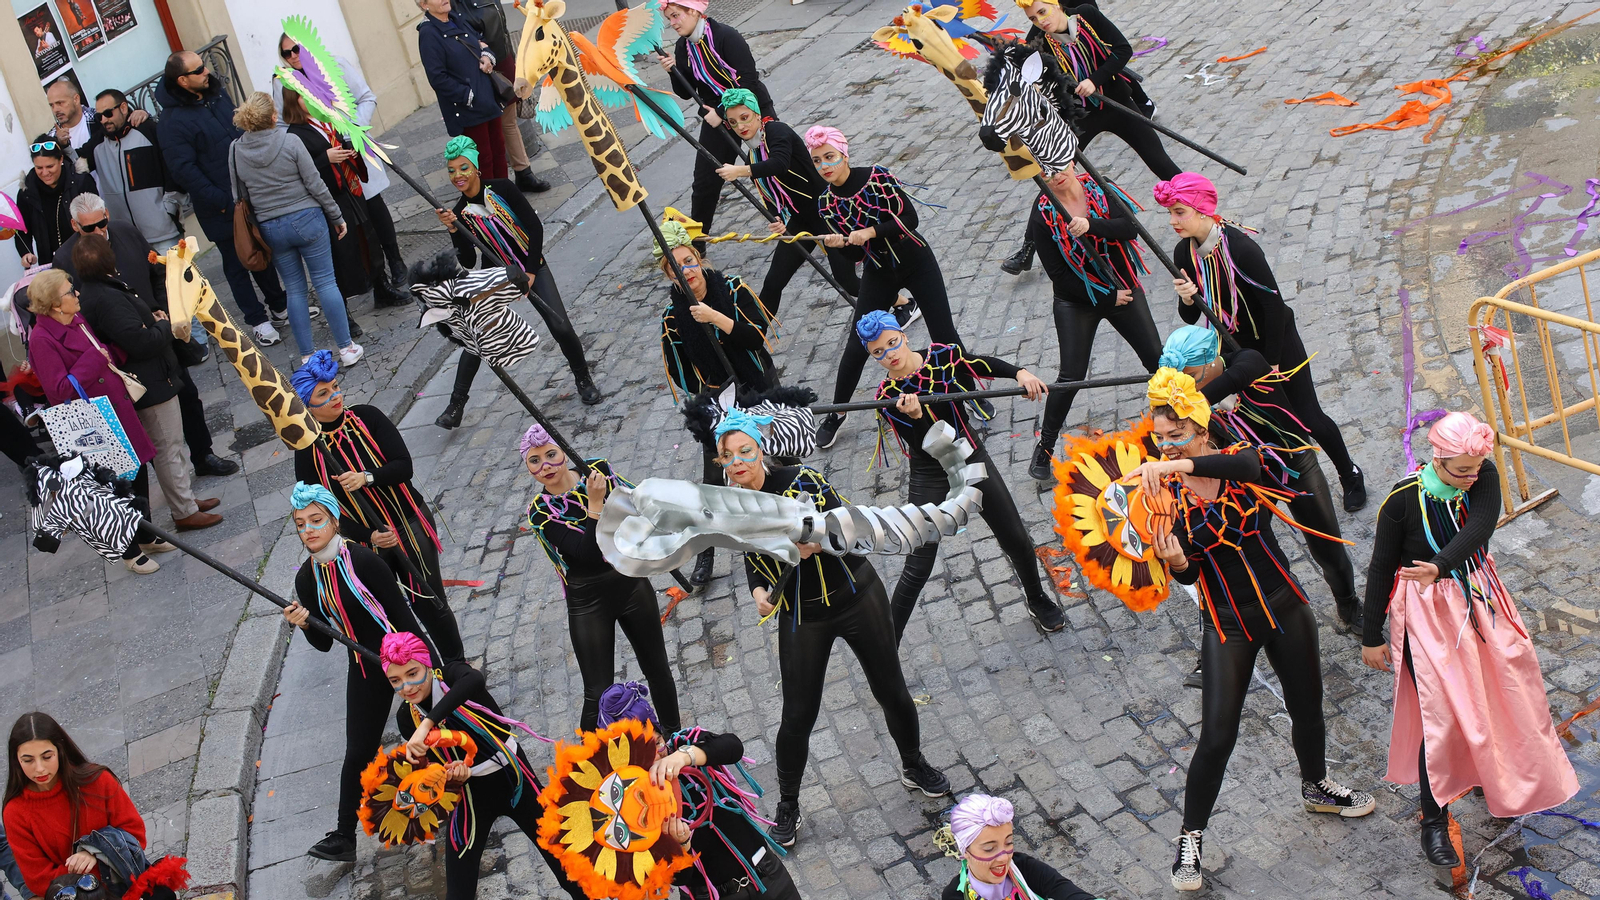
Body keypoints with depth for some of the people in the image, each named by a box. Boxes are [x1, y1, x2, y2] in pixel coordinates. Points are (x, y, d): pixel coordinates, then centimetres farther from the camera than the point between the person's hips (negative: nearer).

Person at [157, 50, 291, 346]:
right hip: (222, 210, -7)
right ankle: (258, 321, 19)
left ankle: (280, 307, 34)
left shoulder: (216, 92, 2)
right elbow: (184, 171, -21)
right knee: (237, 263, 8)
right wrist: (221, 202, -19)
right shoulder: (172, 121, -20)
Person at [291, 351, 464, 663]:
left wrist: (367, 478, -32)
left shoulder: (366, 417, -8)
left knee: (431, 605, 8)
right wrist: (369, 537, -22)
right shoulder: (308, 450, -10)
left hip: (411, 525, 1)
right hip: (368, 543, -1)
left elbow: (404, 465, -12)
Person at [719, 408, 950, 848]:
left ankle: (914, 766, 39)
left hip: (856, 597, -2)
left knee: (891, 691, 11)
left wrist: (818, 541, -38)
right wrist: (760, 591, -8)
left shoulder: (801, 479, -19)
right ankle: (788, 807, 25)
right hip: (801, 618, 2)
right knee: (798, 716, 3)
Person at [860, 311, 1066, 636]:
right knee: (917, 570, -4)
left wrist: (1021, 372, -11)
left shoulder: (943, 356, -10)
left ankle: (1038, 602, 42)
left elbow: (985, 365, 6)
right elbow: (925, 445, -26)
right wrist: (916, 416, -45)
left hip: (971, 457, 4)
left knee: (1016, 539, 14)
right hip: (931, 478, -3)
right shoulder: (888, 398, -18)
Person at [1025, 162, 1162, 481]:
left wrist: (1091, 225, -40)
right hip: (1076, 302, -3)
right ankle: (1044, 447, 9)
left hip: (1122, 289, 3)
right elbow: (1057, 272, -15)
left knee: (1156, 358, 7)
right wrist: (1108, 297, -13)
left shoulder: (1100, 189, -8)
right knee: (1071, 376, -4)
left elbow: (1130, 228, -21)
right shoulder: (1043, 214, -14)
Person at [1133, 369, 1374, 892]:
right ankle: (1191, 838, 11)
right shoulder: (1165, 494, -10)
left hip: (1284, 606, 2)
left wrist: (1180, 464, -54)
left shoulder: (1237, 459, -11)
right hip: (1227, 625, -2)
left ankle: (1316, 788, 50)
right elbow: (1187, 574, -14)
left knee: (1307, 709, 20)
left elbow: (1244, 465, -39)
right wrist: (1176, 562, -38)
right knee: (1216, 737, -6)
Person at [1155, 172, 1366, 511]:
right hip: (1236, 349, 5)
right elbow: (1190, 318, -2)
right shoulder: (1184, 254, -10)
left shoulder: (1241, 248, -29)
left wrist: (1272, 363, -17)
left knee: (1307, 417, 5)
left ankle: (1350, 475, 29)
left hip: (1277, 343, -5)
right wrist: (1187, 299, -26)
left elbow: (1274, 305, -22)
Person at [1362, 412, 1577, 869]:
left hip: (1479, 599, 5)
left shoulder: (1484, 477, -10)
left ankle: (1498, 782, 44)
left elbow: (1478, 528, -28)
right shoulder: (1403, 500, -19)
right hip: (1426, 613, -5)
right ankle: (1433, 821, 10)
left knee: (1502, 693, 16)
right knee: (1443, 713, -7)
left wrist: (1440, 566, -46)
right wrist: (1371, 637, -5)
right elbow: (1381, 569, -10)